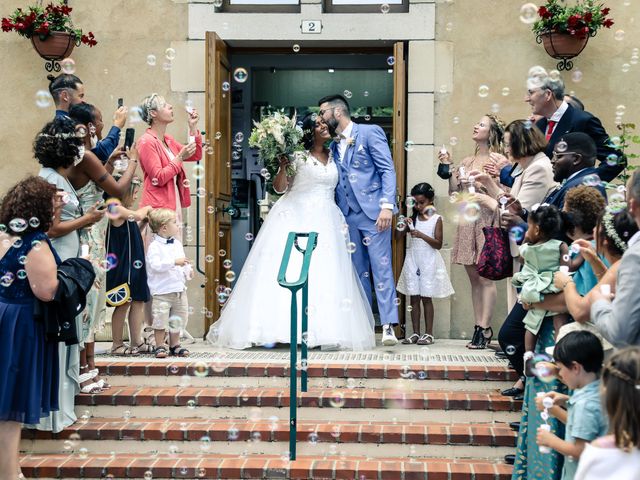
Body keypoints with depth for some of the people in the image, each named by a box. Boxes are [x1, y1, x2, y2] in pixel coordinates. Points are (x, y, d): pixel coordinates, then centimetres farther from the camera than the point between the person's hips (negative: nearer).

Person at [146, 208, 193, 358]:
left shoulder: (177, 244, 11)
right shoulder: (154, 246, -12)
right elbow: (156, 265, -25)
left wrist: (188, 270, 1)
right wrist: (174, 262, -29)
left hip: (179, 289, 7)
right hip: (162, 291, -7)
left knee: (177, 320, 13)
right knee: (160, 320, -3)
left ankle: (175, 345, 24)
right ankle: (160, 346, 7)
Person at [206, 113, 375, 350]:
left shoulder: (332, 156, 14)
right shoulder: (298, 156, -1)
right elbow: (279, 187, -3)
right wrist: (283, 164, -17)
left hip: (325, 223, 4)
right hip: (296, 218, -4)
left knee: (323, 276, -4)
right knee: (287, 272, -10)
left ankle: (325, 332, -6)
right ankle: (275, 329, -11)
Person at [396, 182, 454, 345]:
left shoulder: (436, 219, -4)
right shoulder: (413, 218, 6)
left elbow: (438, 244, -9)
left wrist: (422, 235, -22)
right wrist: (406, 227, -17)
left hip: (428, 261, -4)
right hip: (413, 260, 4)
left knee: (426, 298, -1)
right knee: (414, 297, 4)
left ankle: (429, 333, 6)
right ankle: (416, 333, 10)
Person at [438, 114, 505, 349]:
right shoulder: (467, 162, 17)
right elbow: (453, 191, 14)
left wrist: (477, 182, -15)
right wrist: (448, 168, 6)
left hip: (486, 221, -6)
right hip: (467, 222, 7)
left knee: (485, 277, -7)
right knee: (474, 277, 6)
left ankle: (485, 328, -6)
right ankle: (479, 326, 10)